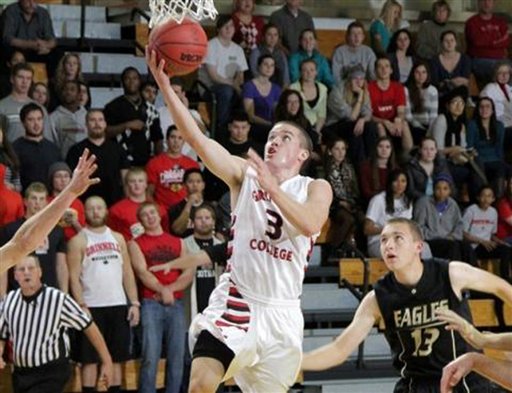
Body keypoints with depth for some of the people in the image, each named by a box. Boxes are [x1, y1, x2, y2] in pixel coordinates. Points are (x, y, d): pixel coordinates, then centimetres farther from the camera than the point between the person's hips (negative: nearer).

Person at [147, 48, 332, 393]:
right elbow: (198, 139, -10)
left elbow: (311, 225, -20)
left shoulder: (316, 189, 3)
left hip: (281, 312, 1)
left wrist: (271, 187, -30)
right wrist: (165, 85, -21)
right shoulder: (245, 174, 3)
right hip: (236, 300, -1)